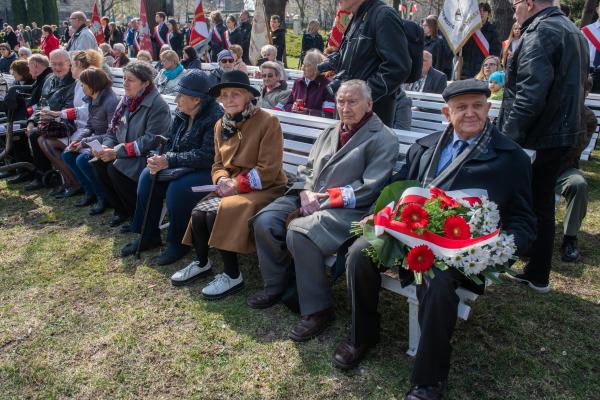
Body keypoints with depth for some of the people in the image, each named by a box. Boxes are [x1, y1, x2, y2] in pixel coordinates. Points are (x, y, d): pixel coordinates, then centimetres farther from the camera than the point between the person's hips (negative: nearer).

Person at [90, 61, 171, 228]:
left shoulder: (158, 106, -15)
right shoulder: (126, 100, 9)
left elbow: (150, 141, -23)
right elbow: (113, 130, 13)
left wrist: (117, 151, -24)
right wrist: (105, 146, -9)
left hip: (147, 158, -8)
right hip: (125, 155, 8)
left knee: (115, 168, -27)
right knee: (97, 163, -13)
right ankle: (121, 209, 4)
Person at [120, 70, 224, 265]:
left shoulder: (216, 117, -21)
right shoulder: (181, 114, 5)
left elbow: (206, 156, -27)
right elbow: (172, 143, 9)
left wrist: (170, 161, -27)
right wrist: (161, 160, -13)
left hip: (208, 171, -9)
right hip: (184, 167, 9)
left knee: (177, 188, -31)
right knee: (148, 176, -6)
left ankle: (179, 243, -8)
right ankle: (149, 235, 6)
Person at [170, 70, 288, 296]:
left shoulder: (268, 121, -12)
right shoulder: (221, 125, 9)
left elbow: (268, 171, -15)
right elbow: (218, 164, 13)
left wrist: (237, 184, -19)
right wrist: (222, 179, -10)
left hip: (264, 189, -6)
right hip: (232, 187, 7)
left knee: (217, 214, -26)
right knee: (198, 212, -15)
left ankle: (233, 276, -9)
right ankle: (202, 263, 12)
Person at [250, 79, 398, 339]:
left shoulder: (383, 139, -2)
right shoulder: (330, 132, 22)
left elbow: (370, 189, -12)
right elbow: (306, 168, 18)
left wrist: (326, 198, -16)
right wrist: (305, 192, -5)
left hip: (348, 209, -7)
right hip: (310, 199, 7)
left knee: (299, 232, -32)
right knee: (264, 222, -13)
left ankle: (317, 309, -15)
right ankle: (275, 286, 8)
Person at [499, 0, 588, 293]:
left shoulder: (540, 32, -15)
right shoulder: (574, 32, 18)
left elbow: (531, 93, -25)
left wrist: (507, 136, -22)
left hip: (534, 138, -10)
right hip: (561, 134, 10)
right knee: (542, 206, 15)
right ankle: (538, 275, 24)